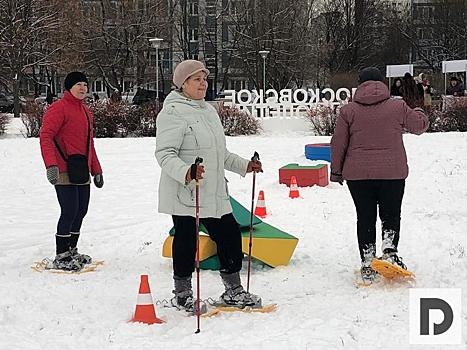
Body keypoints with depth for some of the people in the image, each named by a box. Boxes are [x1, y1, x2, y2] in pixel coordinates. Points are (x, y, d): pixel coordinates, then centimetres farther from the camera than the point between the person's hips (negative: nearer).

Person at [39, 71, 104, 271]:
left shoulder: (85, 111, 19)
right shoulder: (59, 108, -8)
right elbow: (46, 136, -18)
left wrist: (96, 170, 23)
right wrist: (51, 164, -30)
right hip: (64, 172, -9)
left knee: (81, 211, 11)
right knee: (70, 211, -10)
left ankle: (71, 252, 23)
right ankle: (61, 258, -1)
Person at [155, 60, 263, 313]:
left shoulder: (208, 111, 17)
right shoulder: (173, 112, -11)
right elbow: (165, 153, -20)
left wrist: (244, 165, 22)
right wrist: (185, 172, -35)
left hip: (214, 193, 8)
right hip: (185, 194, -8)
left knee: (230, 235, 10)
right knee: (186, 241, 2)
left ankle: (233, 291, 24)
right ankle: (182, 294, 18)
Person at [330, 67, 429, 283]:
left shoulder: (348, 111, -1)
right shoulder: (397, 106, -2)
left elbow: (338, 144, 0)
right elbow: (420, 125, 9)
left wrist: (336, 171, 10)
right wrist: (419, 112, 32)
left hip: (358, 174, 1)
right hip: (392, 173, 0)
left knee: (365, 218, 10)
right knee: (390, 215, 14)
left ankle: (367, 265, 10)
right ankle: (389, 250, -9)